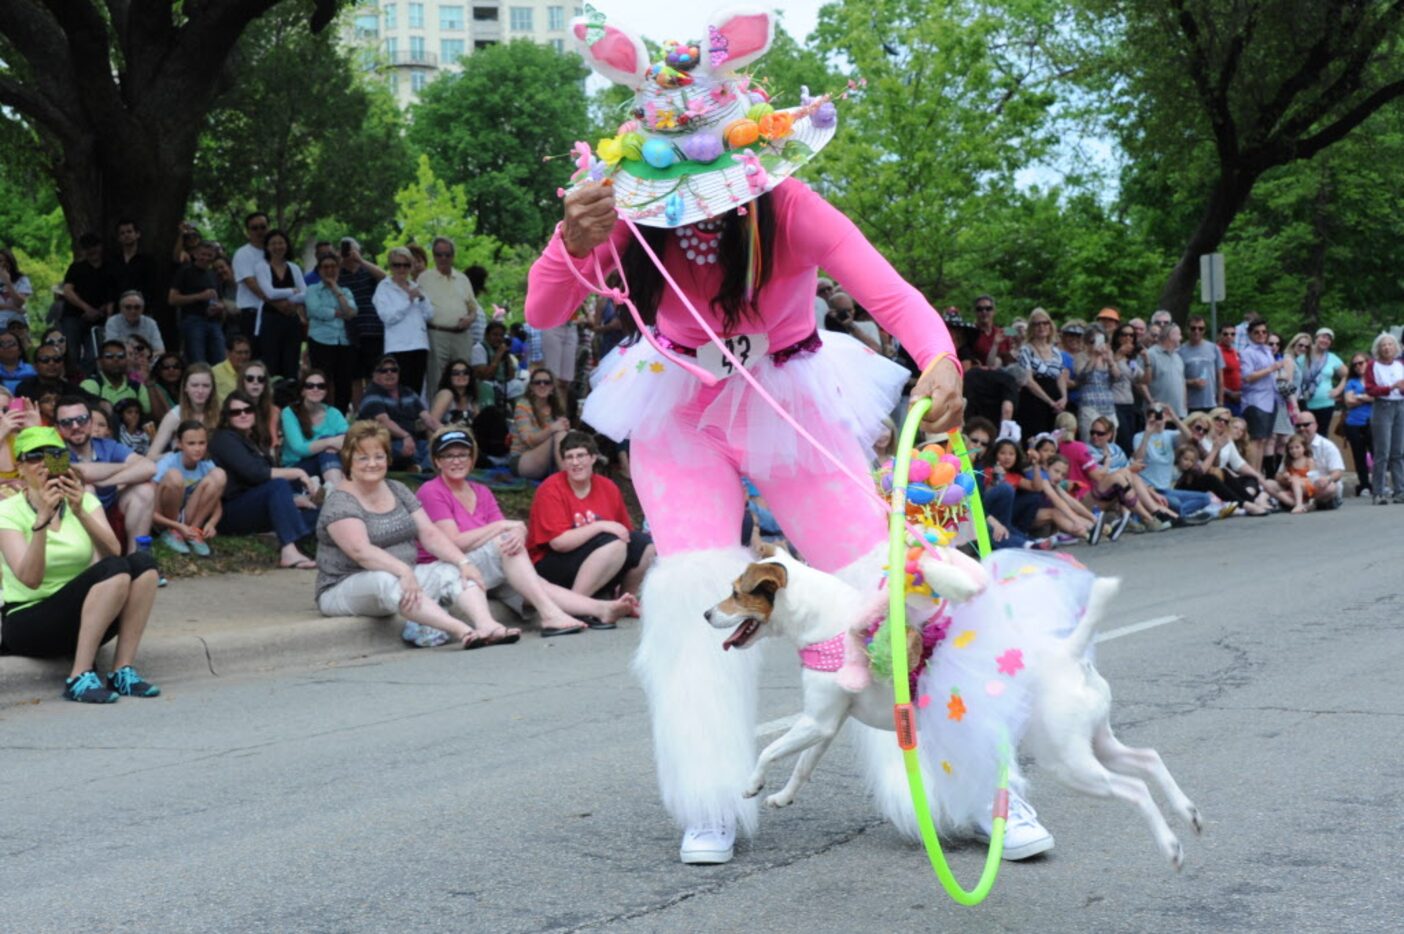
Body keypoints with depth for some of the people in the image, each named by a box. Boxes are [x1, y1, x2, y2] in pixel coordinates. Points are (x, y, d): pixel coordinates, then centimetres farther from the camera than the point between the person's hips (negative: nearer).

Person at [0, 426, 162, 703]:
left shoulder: (86, 501, 5)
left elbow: (112, 552, -15)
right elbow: (30, 579, -22)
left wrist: (80, 512, -30)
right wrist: (42, 519, -32)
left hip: (80, 619, 5)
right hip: (27, 622, -5)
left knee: (142, 564, -20)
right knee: (114, 570, -28)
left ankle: (123, 670, -21)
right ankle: (79, 678, -30)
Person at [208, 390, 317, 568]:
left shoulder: (254, 440, 20)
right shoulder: (224, 439, -6)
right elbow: (253, 473, -20)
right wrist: (296, 473, -16)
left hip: (256, 511, 9)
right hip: (231, 513, -8)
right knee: (278, 485, -32)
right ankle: (289, 552, -47)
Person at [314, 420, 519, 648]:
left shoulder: (398, 490, 11)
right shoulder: (339, 503, -10)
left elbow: (430, 534, 4)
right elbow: (361, 551, -25)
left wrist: (463, 562, -13)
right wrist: (404, 572, -39)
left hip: (402, 577, 7)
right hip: (345, 590, -7)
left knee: (454, 571, -14)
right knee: (387, 581, -37)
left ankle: (487, 626, -41)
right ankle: (462, 632, -52)